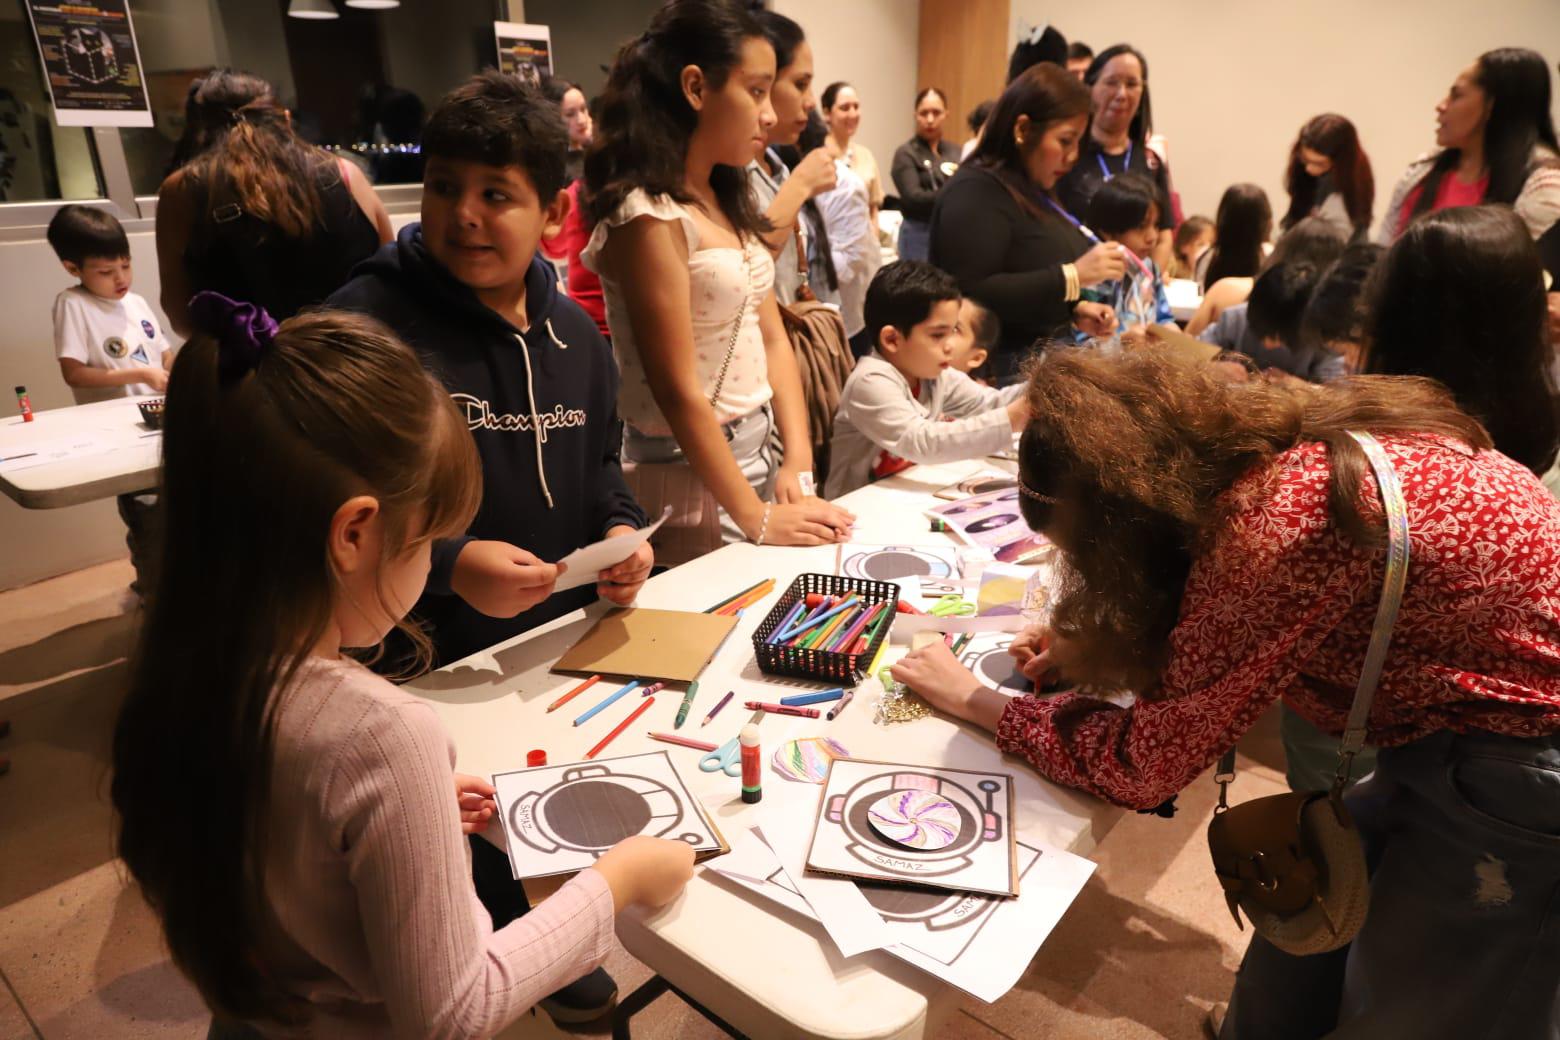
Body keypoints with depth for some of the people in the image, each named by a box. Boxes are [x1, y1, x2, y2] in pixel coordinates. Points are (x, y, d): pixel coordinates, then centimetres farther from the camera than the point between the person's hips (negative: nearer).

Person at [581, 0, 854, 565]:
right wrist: (756, 519, -17)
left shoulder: (724, 201, 8)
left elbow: (773, 340, 6)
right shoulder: (648, 216, -19)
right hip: (693, 475, -8)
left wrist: (798, 460, -6)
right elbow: (677, 392, -20)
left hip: (759, 455, 8)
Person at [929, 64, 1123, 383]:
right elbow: (971, 298, -27)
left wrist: (1074, 310, 7)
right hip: (1002, 368, -9)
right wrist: (1072, 276, -24)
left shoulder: (1033, 191, 14)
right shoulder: (976, 192, -14)